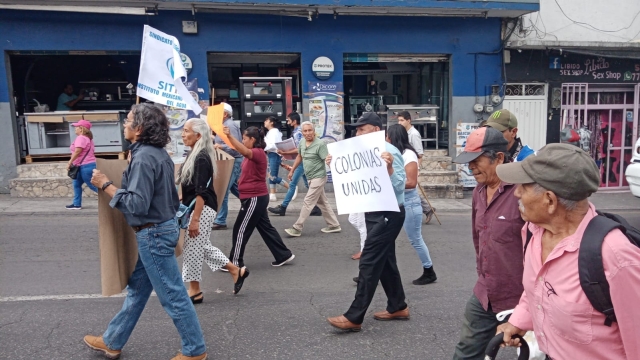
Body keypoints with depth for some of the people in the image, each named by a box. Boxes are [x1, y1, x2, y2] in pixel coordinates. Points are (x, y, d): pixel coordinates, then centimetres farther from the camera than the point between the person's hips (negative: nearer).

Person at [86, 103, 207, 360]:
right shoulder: (158, 153, 8)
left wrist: (105, 185, -18)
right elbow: (172, 194, 14)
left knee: (173, 295, 2)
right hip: (161, 227, 10)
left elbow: (136, 204, -26)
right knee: (137, 289, 21)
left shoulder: (143, 158, -22)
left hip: (153, 234, -10)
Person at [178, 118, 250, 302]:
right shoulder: (195, 155, 10)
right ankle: (236, 271, 27)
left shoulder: (201, 158, -19)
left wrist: (195, 219, -23)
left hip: (202, 210, -10)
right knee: (203, 247, 17)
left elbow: (201, 192, -23)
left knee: (192, 249, 0)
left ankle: (194, 291, 15)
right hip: (197, 208, 10)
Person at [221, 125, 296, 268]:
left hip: (255, 198, -11)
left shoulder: (258, 153, -19)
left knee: (240, 230, -2)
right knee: (265, 227, 15)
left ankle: (235, 262, 8)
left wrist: (229, 135, -50)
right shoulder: (253, 154, 17)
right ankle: (284, 255, 22)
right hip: (256, 198, 11)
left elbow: (244, 151, -39)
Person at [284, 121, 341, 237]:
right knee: (322, 202, 15)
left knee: (308, 202, -5)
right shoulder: (302, 143, 5)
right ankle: (334, 225, 25)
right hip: (311, 178, 8)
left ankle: (297, 228, 0)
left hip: (318, 178, -8)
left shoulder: (320, 144, -18)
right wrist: (292, 170, 24)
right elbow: (299, 157, 21)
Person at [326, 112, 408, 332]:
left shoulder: (389, 152, -17)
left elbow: (399, 186, -23)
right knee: (385, 261, 16)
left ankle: (354, 318, -3)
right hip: (375, 214, 10)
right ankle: (398, 307, 29)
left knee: (369, 264, -8)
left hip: (388, 215, -10)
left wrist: (389, 169, -39)